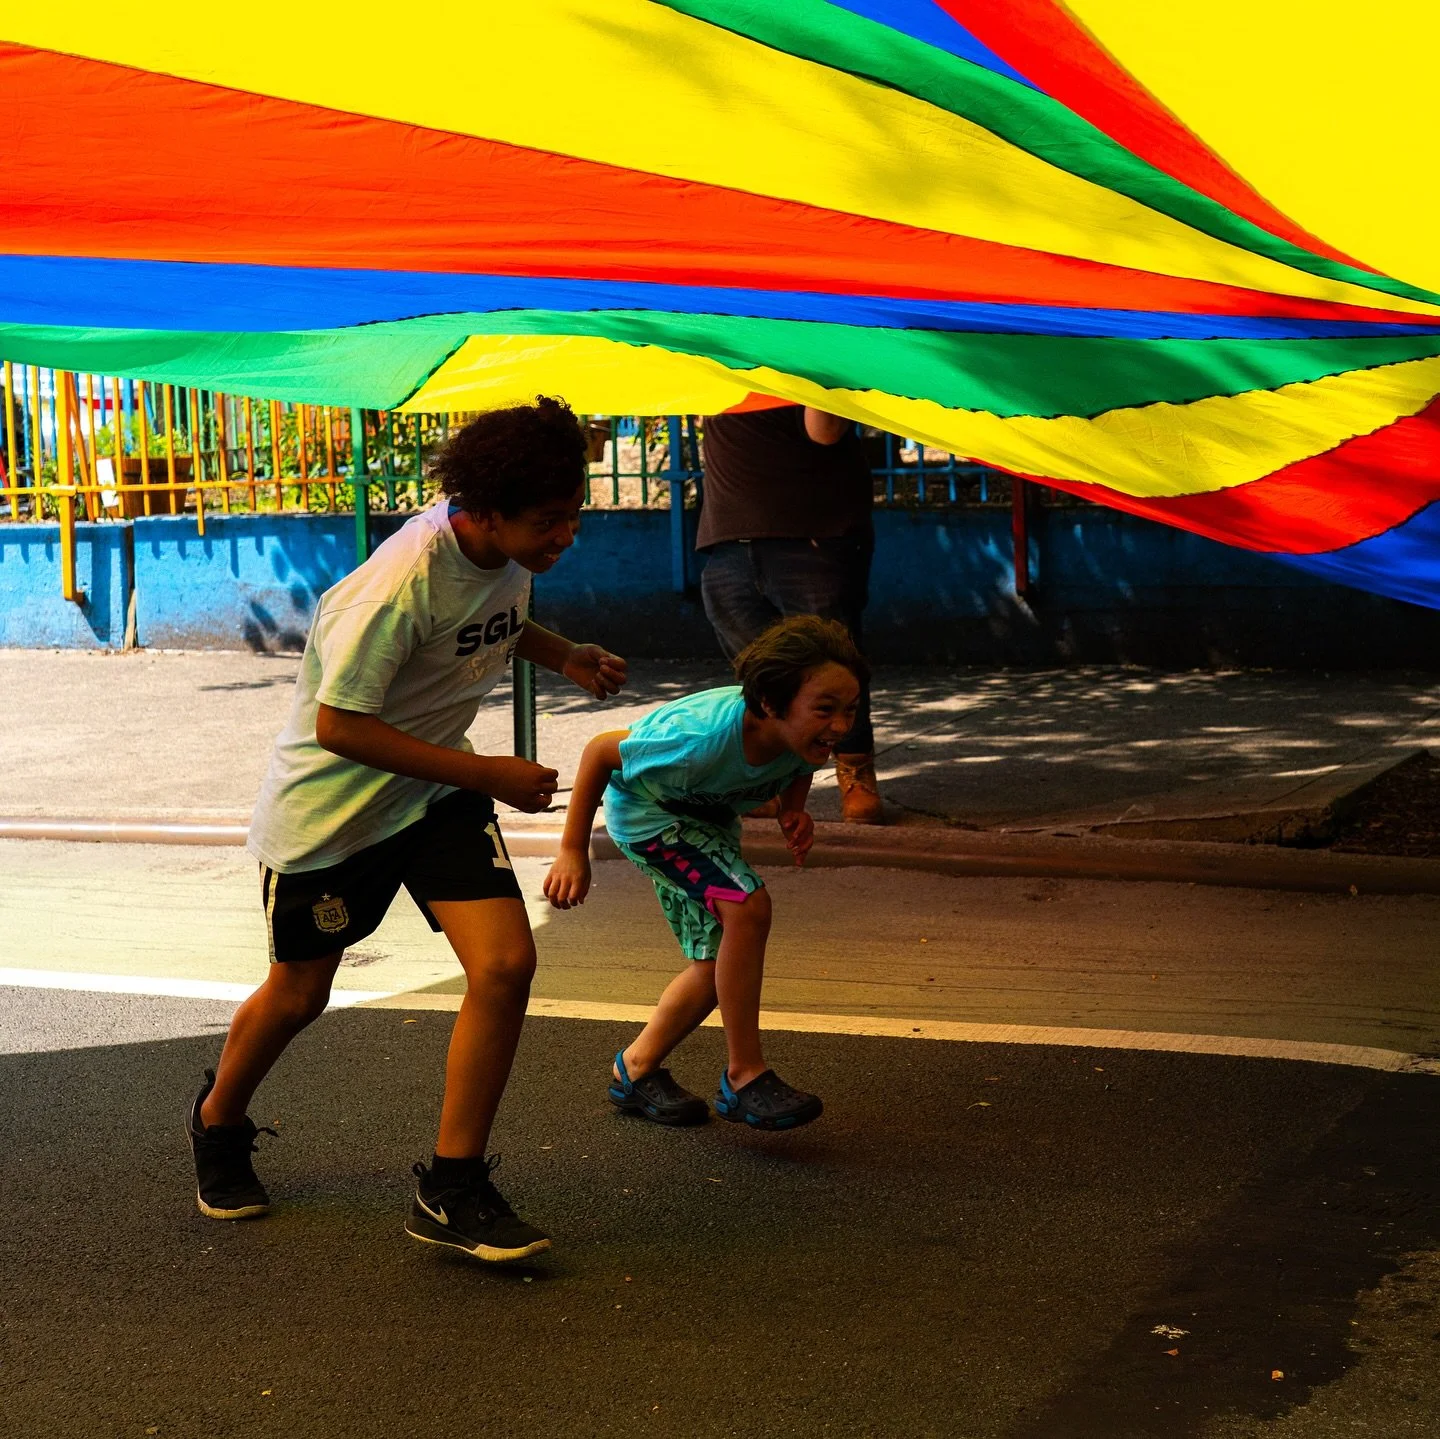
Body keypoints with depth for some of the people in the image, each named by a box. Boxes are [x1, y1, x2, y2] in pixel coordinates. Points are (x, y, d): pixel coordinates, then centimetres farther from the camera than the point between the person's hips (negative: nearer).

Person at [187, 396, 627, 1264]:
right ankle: (219, 1126, 44)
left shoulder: (507, 551, -8)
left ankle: (452, 1190, -2)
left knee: (506, 964, -13)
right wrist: (485, 775, -27)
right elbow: (337, 725, -29)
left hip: (437, 791, 6)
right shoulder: (403, 582, -32)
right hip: (330, 803, -6)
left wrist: (566, 657, -2)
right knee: (299, 994, 12)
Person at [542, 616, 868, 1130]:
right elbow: (599, 750, -29)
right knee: (747, 905, -27)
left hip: (708, 817, 7)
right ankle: (744, 1077, -16)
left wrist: (794, 812, -18)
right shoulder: (704, 737, -42)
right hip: (644, 809, -7)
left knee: (718, 963, 10)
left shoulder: (803, 735, -25)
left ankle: (636, 1070, 32)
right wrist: (572, 852, -25)